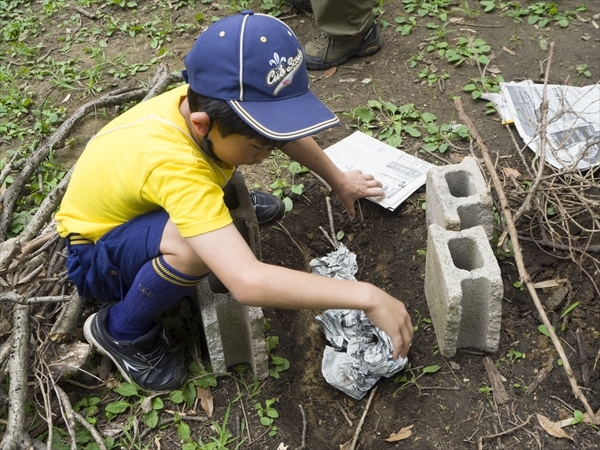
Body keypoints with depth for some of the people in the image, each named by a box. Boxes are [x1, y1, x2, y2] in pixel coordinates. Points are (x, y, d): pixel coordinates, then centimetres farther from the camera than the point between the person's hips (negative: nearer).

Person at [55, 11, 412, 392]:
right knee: (193, 246, -39)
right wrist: (366, 296, -47)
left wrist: (338, 180, 7)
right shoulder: (176, 167, -43)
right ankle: (121, 331, -11)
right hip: (96, 255, -6)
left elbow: (285, 130, 3)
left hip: (138, 204, 7)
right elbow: (248, 283, -51)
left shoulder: (209, 103, -21)